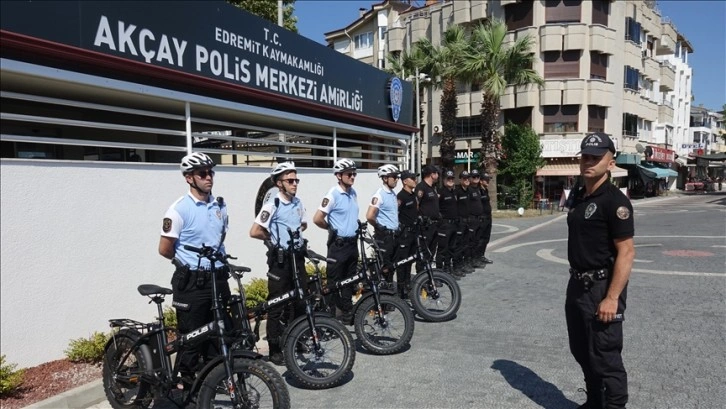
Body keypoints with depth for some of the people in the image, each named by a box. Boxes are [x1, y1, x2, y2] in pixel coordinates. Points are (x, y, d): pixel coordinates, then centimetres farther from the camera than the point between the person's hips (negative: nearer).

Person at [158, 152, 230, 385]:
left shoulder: (220, 206, 5)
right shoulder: (180, 209, -13)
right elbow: (165, 249, -9)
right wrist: (190, 263, 4)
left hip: (218, 278, 6)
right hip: (191, 282, -5)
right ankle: (190, 386, 21)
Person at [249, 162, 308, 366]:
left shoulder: (298, 203, 7)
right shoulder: (272, 205, -14)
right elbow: (254, 231, -19)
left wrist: (294, 235, 8)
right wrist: (273, 239, -3)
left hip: (297, 256, 7)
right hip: (280, 259, -6)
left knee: (301, 299, 12)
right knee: (277, 304, 1)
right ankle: (275, 349, 11)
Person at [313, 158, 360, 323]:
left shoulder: (353, 193, 7)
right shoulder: (333, 194, -16)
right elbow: (317, 219, -18)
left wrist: (355, 228, 12)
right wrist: (332, 228, -3)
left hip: (352, 243, 7)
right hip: (338, 245, -7)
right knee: (334, 282, 3)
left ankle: (347, 314, 28)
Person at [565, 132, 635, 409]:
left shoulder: (614, 200, -16)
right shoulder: (576, 197, 9)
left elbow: (626, 252, -20)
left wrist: (612, 298, -24)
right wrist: (575, 282, 16)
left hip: (601, 287, -9)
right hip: (577, 285, 9)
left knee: (605, 357, 1)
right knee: (581, 351, 19)